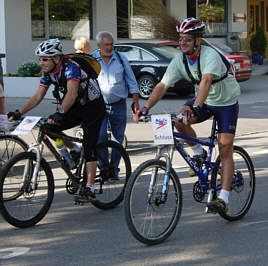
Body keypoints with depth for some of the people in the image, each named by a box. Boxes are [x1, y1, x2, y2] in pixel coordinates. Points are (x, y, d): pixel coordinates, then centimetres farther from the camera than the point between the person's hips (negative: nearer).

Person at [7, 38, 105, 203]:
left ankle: (89, 189, -12)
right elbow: (38, 96, -4)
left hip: (93, 107, -8)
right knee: (49, 127, -9)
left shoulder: (70, 68, -28)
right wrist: (19, 113, -14)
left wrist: (60, 113, -54)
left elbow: (72, 93, -42)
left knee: (89, 148, -14)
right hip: (76, 108, 8)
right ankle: (74, 151, 14)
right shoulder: (48, 73, -4)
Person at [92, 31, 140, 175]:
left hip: (119, 105, 2)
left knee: (118, 138, 6)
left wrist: (136, 103, 2)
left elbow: (131, 82, 8)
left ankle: (114, 168, 18)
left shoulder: (121, 58, 4)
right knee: (100, 137, -14)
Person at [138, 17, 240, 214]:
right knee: (179, 119, -23)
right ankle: (199, 152, 3)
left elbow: (206, 81, -46)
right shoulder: (179, 60, -12)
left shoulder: (211, 56, -30)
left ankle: (223, 199, -9)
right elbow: (163, 85, -15)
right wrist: (146, 107, -29)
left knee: (225, 150, -10)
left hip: (226, 103, -5)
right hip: (204, 101, 5)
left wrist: (195, 107, -61)